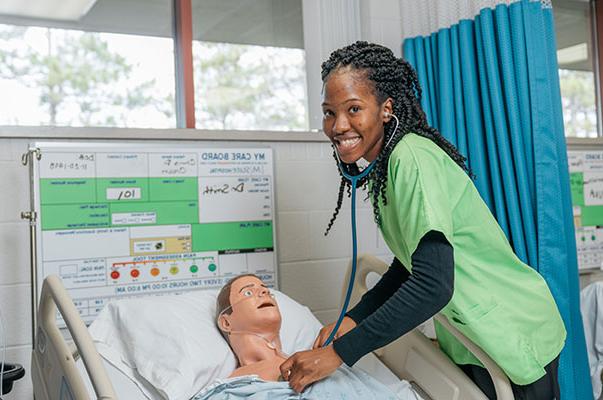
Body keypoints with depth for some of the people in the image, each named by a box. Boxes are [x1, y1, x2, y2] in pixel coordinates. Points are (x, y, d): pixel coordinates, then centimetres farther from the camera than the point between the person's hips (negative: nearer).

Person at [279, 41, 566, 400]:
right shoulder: (384, 166, 3)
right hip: (465, 337, 8)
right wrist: (354, 318, 1)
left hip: (512, 337, -8)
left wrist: (340, 352, -28)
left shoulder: (412, 159, -25)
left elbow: (434, 284, -32)